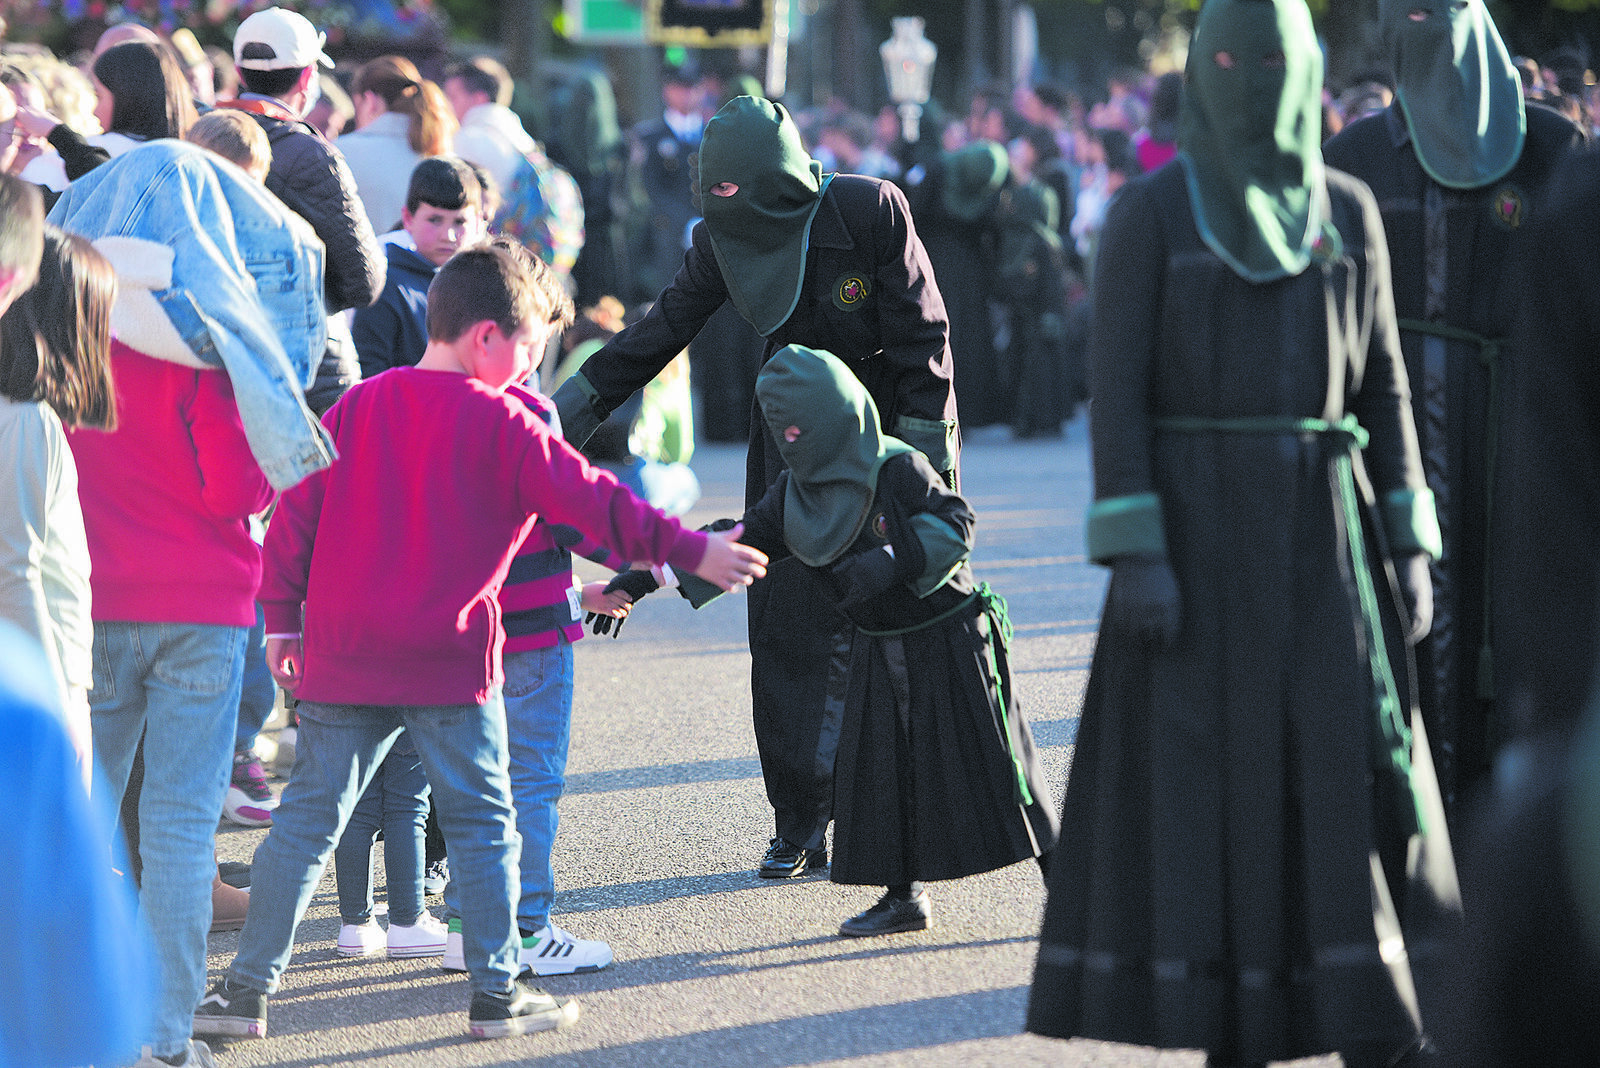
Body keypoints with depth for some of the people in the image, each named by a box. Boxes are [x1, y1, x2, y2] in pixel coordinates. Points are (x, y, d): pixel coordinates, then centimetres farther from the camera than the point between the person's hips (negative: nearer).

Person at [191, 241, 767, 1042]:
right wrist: (692, 551, -2)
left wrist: (284, 620, 15)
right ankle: (496, 992, 9)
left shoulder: (359, 406, 9)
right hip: (449, 665, -4)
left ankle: (247, 988, 8)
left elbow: (296, 512, 8)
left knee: (307, 819, 8)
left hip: (340, 660, 4)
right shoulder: (503, 424, -6)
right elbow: (593, 502, -8)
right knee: (482, 822, 7)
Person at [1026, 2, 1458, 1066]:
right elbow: (1117, 388, -6)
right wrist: (1134, 556, -15)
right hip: (1196, 525, -3)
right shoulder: (1149, 212, -2)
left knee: (1352, 768, -2)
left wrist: (1410, 544, 2)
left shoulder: (1347, 210, 8)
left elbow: (1381, 385, 10)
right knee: (1210, 774, -2)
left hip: (1321, 535, 3)